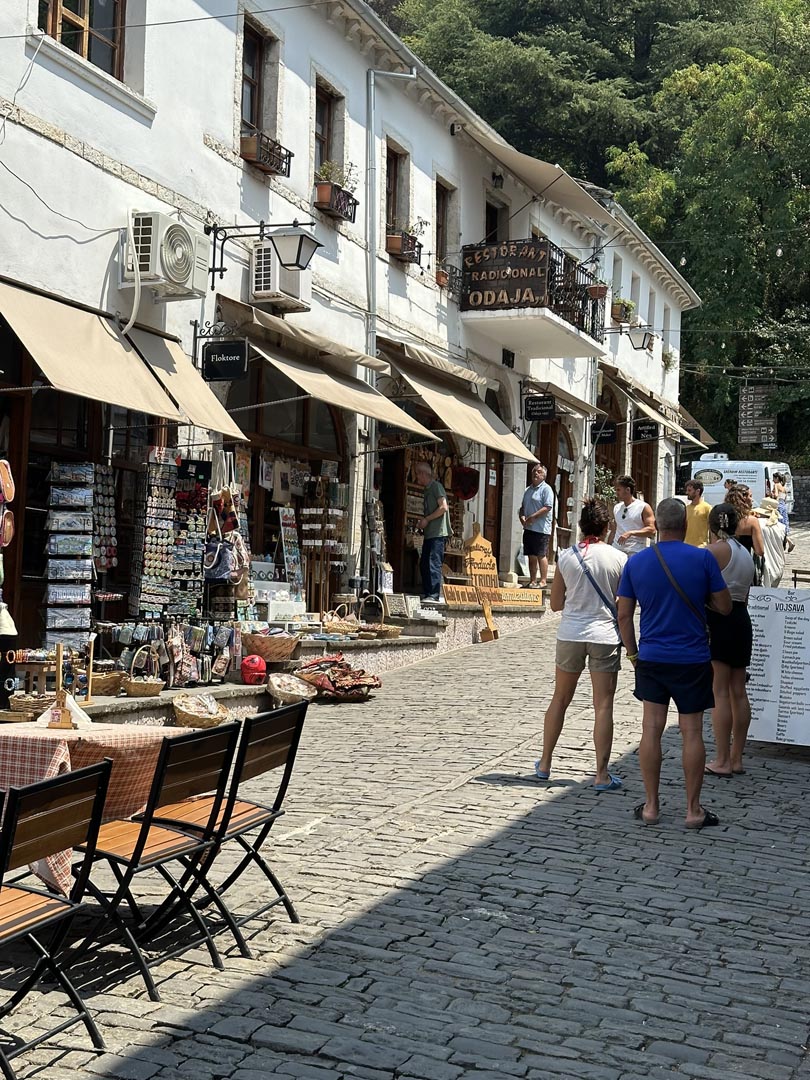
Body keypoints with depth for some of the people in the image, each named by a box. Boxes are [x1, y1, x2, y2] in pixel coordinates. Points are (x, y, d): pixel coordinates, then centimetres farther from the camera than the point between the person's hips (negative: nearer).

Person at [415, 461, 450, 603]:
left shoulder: (436, 486, -6)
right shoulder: (427, 490, 21)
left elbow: (444, 507, -16)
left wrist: (426, 520, -12)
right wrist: (422, 522, 9)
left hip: (438, 533, -10)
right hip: (429, 534, 10)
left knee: (433, 564, -14)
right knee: (424, 564, 8)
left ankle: (435, 595, -15)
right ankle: (428, 594, 12)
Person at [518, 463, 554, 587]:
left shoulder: (546, 489, -6)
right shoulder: (528, 490, 18)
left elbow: (547, 507, -16)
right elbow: (523, 507, 22)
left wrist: (532, 517, -17)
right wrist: (522, 517, 1)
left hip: (541, 529, -7)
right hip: (528, 528, 8)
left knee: (541, 555, -6)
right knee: (531, 556, 10)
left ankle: (543, 581, -2)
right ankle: (532, 581, 15)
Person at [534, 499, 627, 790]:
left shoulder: (566, 557, -1)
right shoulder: (618, 558, -7)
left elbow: (555, 603, 5)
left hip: (570, 634, 2)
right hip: (604, 635, -2)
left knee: (560, 700, 16)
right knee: (603, 705, 1)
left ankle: (544, 764, 24)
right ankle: (601, 774, 1)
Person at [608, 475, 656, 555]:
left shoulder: (644, 507, -2)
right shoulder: (617, 508, 17)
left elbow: (652, 530, -10)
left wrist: (630, 533, -20)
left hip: (634, 553, -5)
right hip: (616, 551, 5)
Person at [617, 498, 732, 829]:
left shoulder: (636, 562, -1)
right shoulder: (703, 558, -9)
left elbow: (624, 615, 3)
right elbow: (724, 607, -3)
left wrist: (632, 652, 13)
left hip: (651, 657, 2)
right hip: (692, 660, -2)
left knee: (651, 729, 9)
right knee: (692, 733, 5)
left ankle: (651, 806, 13)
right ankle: (693, 810, 12)